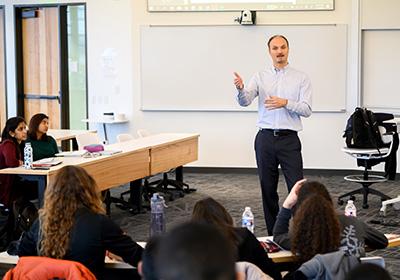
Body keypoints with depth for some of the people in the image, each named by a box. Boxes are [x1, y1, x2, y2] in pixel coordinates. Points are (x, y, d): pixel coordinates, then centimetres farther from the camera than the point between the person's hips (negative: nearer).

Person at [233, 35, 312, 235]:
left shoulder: (301, 78, 4)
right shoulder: (260, 77, 7)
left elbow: (306, 109, -5)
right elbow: (245, 101, -8)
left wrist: (285, 103, -21)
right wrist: (240, 88, -30)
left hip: (289, 139, -2)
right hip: (265, 138, 2)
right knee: (268, 188, 8)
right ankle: (273, 233, 18)